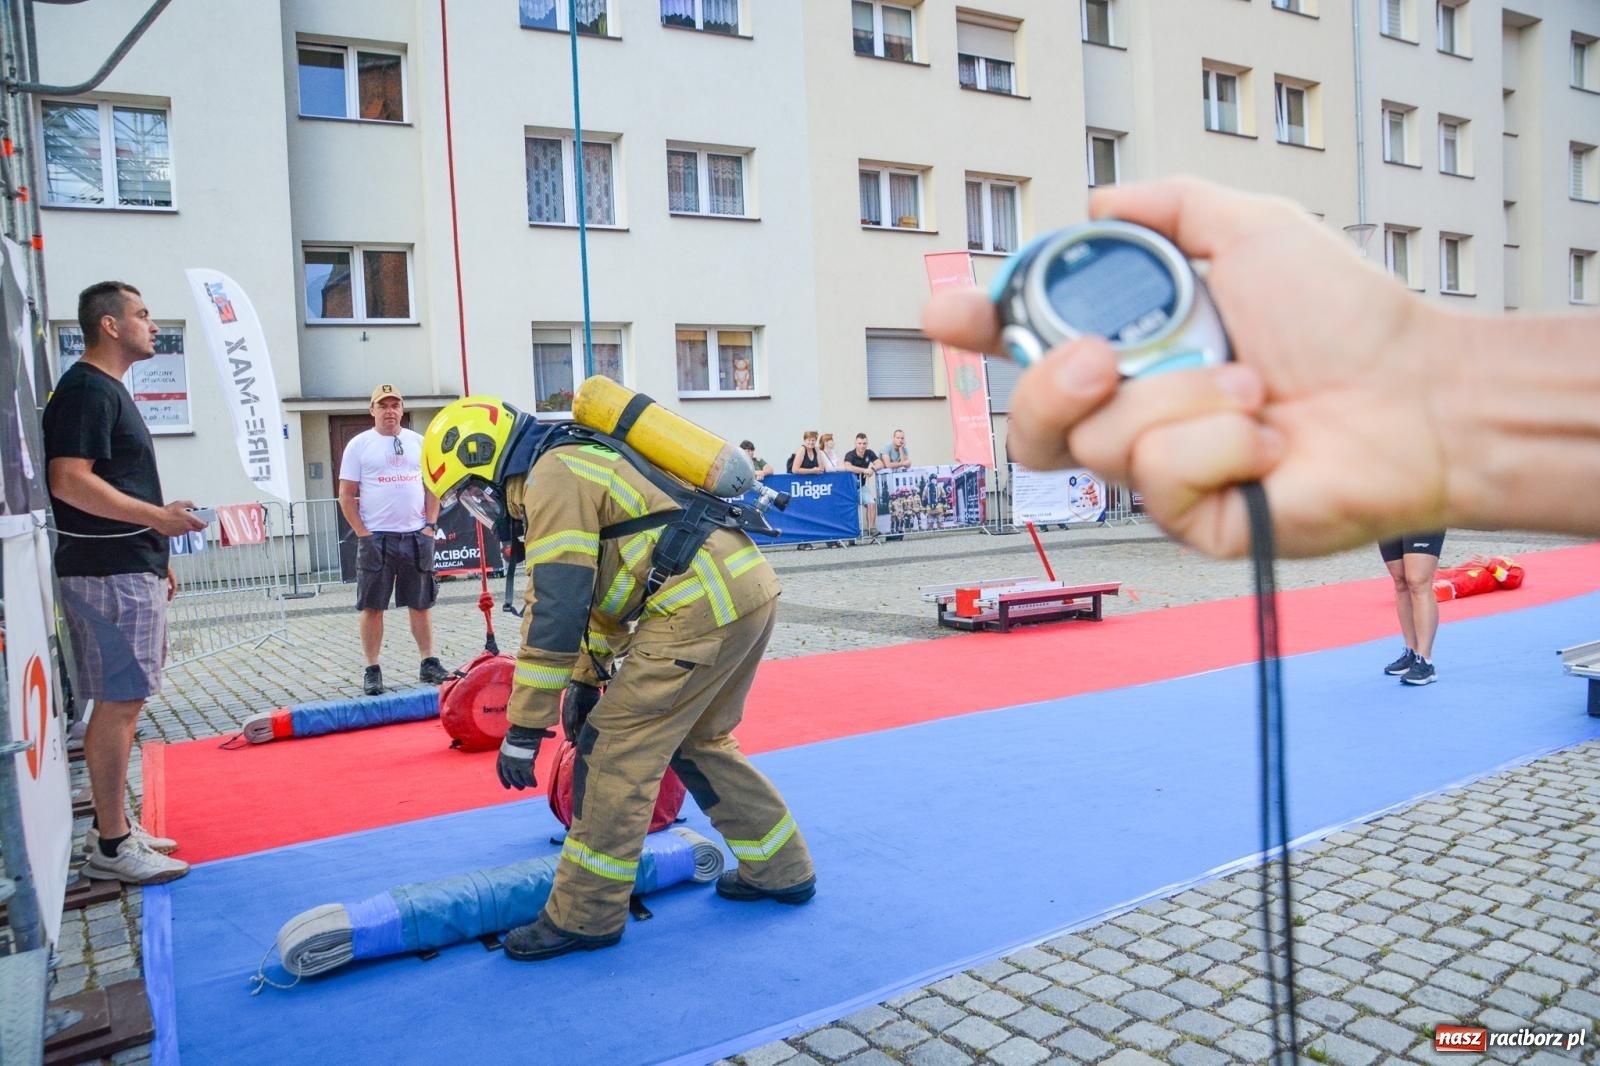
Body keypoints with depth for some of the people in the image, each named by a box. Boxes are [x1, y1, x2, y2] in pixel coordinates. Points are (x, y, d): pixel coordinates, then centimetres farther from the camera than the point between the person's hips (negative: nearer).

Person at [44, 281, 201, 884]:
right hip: (108, 576, -10)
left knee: (124, 701, 14)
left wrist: (156, 556, 23)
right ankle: (111, 847, 1)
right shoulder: (86, 388, -12)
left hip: (130, 569, 10)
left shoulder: (109, 389, 19)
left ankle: (112, 823, 24)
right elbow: (69, 480, -22)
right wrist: (158, 516, -22)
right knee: (118, 703, -6)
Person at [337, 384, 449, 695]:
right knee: (372, 607, 1)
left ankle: (428, 663, 17)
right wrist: (363, 533, -8)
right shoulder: (359, 445, 0)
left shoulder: (418, 442, 10)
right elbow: (346, 496, -1)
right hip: (376, 538, -3)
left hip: (416, 537, 3)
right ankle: (372, 670, 9)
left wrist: (430, 524, 3)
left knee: (421, 605, 9)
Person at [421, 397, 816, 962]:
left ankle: (584, 916, 10)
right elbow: (598, 586, 30)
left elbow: (554, 610, -13)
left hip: (703, 606, -10)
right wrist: (587, 678, 34)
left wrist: (524, 729, -8)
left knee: (616, 747, -1)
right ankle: (781, 869, 32)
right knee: (699, 740, 23)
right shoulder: (576, 463, 23)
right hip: (749, 589, 10)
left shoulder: (551, 477, -7)